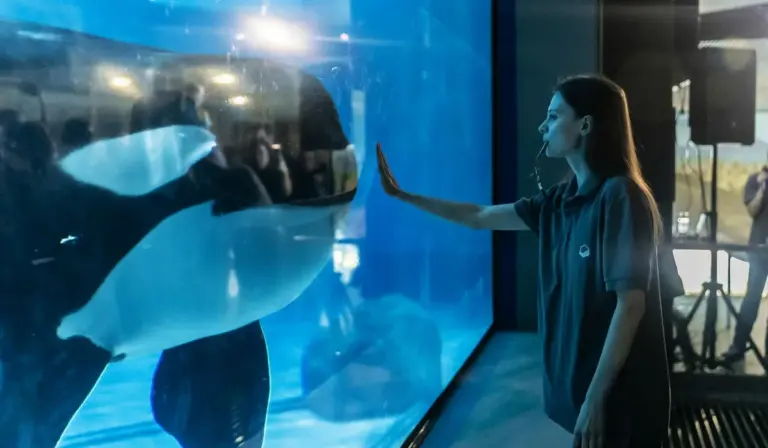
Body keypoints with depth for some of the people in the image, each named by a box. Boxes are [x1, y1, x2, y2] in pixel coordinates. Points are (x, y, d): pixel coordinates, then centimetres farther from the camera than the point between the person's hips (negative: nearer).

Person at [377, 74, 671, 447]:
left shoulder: (620, 197, -17)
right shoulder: (559, 200, 5)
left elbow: (631, 304, -20)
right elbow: (479, 217, 14)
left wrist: (595, 399, -20)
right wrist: (400, 195, 17)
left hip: (619, 399, -7)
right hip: (582, 385, 7)